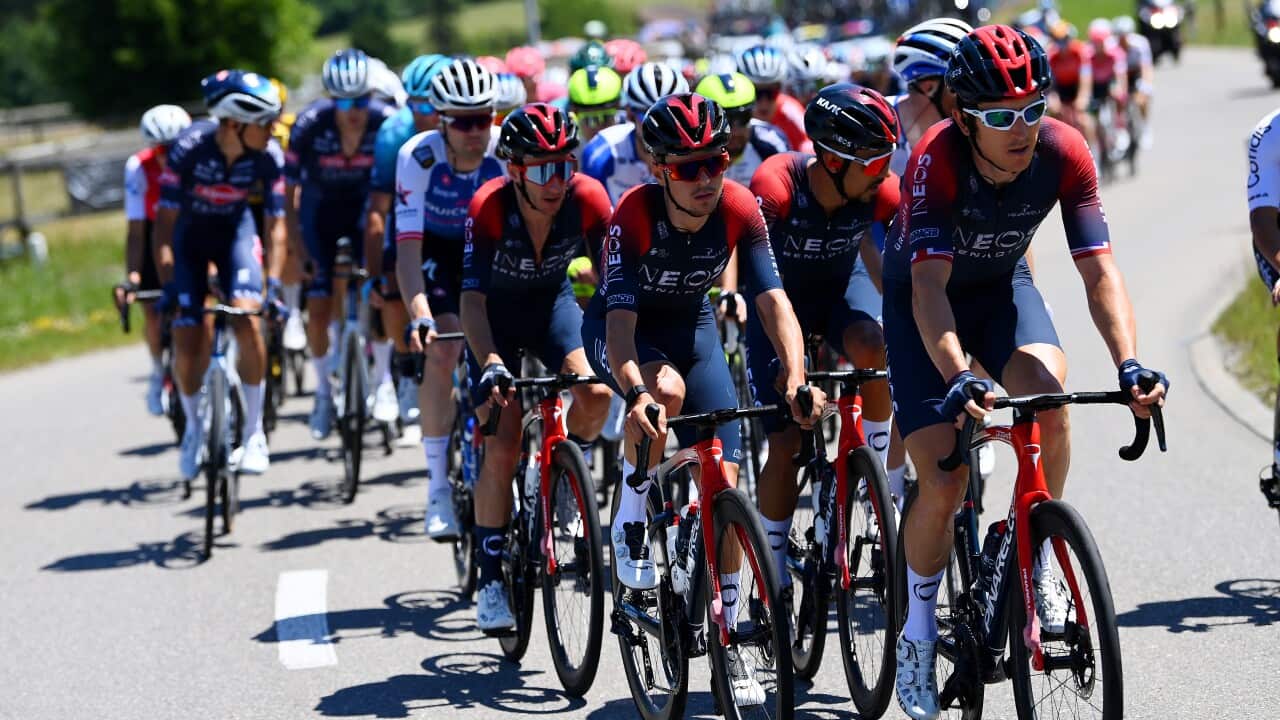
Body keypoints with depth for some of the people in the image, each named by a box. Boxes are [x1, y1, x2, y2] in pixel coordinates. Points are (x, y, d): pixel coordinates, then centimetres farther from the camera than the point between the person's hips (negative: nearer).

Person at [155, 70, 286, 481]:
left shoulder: (265, 157, -24)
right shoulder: (190, 147, -30)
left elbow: (276, 223, -18)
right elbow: (165, 219, -25)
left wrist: (273, 283, -27)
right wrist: (167, 283, -32)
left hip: (234, 230, 1)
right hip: (189, 232, -1)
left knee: (248, 323, -21)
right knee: (188, 342, -8)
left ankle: (253, 432, -8)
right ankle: (194, 427, 19)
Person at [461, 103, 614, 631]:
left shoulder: (588, 199, -26)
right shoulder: (489, 207, -32)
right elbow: (472, 297, -36)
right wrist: (490, 364, -50)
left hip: (552, 302, 2)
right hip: (498, 312, -2)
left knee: (596, 394, -26)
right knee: (503, 445, -14)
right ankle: (490, 579, -3)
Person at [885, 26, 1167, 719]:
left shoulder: (1063, 152, -25)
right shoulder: (937, 158, -34)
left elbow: (1099, 269, -27)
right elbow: (929, 283, -42)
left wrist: (1129, 363, -43)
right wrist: (957, 377, -57)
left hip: (1001, 284, 2)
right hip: (922, 296, -2)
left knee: (1049, 393, -30)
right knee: (943, 483, -13)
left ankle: (1036, 558, -8)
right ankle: (919, 630, 10)